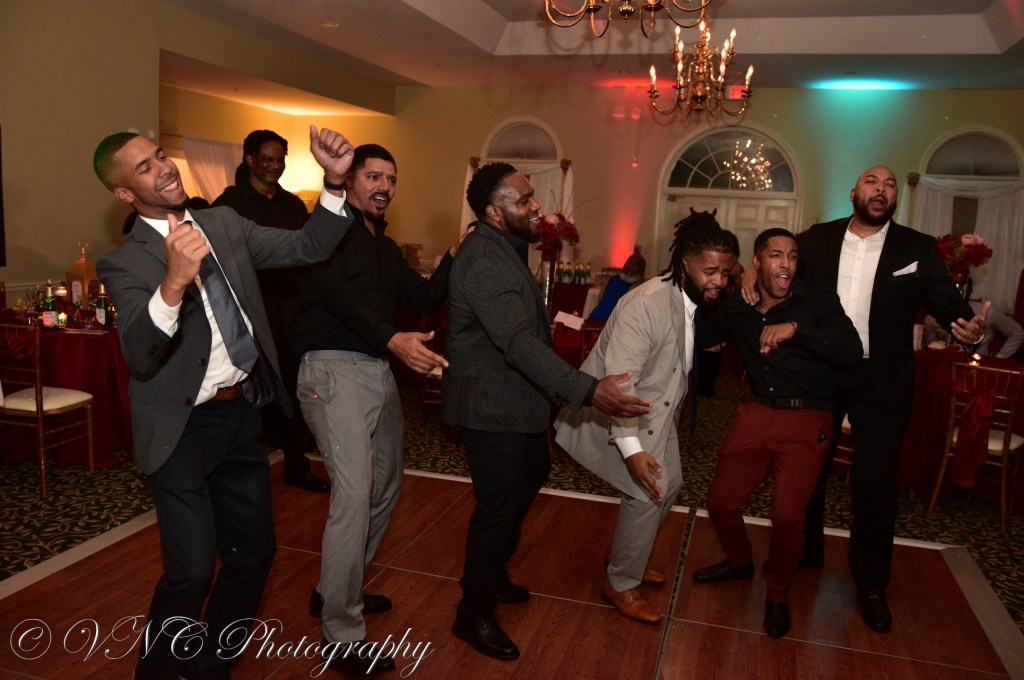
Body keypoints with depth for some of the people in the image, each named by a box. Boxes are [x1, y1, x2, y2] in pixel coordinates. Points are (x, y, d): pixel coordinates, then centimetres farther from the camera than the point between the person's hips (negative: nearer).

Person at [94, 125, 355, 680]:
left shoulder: (225, 224, 5)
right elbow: (139, 353, -25)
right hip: (183, 429, -6)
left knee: (253, 552, 15)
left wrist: (334, 182, -12)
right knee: (191, 571, -6)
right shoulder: (123, 264, -11)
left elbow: (307, 248, 2)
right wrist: (173, 281, -43)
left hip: (241, 414, 6)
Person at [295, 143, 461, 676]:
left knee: (385, 486, 17)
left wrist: (452, 258, -1)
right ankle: (343, 636, -4)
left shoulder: (385, 247, 20)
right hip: (335, 368, -9)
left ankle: (335, 590, 33)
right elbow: (334, 291, -20)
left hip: (379, 370, 9)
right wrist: (393, 339, -32)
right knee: (354, 495, -15)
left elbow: (426, 298, 16)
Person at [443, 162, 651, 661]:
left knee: (532, 474, 22)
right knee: (497, 505, -1)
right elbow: (520, 343, -37)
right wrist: (588, 391, -43)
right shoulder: (485, 262, -25)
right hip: (490, 407, -11)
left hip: (513, 398, 11)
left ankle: (493, 571, 42)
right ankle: (473, 615, 18)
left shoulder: (504, 248, 9)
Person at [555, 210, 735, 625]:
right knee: (649, 491, -15)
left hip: (654, 409, 9)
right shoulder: (645, 305, -30)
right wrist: (631, 448, -39)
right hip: (614, 411, -9)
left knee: (669, 484, 15)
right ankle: (620, 585, 5)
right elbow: (619, 381, -34)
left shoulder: (698, 302, -3)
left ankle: (626, 555, 37)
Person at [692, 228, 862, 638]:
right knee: (721, 500, 7)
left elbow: (852, 352, -23)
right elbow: (701, 337, 20)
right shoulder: (737, 306, 4)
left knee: (787, 515, -12)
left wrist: (796, 329, -32)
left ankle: (778, 595, 17)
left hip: (805, 422, -4)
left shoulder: (818, 301, -9)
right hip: (756, 414, 4)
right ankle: (739, 562, 40)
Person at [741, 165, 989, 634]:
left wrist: (970, 326, -29)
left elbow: (947, 302, -6)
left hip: (881, 383, -1)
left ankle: (871, 586, 21)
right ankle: (805, 553, 37)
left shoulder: (919, 249, 0)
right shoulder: (817, 239, 2)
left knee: (875, 484, 3)